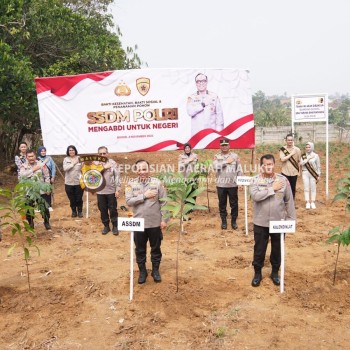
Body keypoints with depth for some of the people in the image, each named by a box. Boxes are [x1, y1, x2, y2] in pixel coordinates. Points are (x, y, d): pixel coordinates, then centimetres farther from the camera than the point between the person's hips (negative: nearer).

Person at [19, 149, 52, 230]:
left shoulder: (41, 165, -1)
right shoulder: (23, 166, 1)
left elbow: (47, 177, 1)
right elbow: (22, 175, -19)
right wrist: (33, 170, -22)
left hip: (41, 191, -1)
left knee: (45, 208, 5)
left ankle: (47, 222, 25)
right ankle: (31, 223, 30)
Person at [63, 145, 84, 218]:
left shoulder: (79, 158, -2)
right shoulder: (66, 159, 3)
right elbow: (65, 168, -12)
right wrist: (73, 163, -16)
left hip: (79, 182, -1)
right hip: (69, 183, 2)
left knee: (79, 198, 5)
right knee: (72, 199, 10)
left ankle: (80, 211, 22)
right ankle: (74, 211, 27)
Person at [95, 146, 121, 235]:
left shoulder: (112, 163, -3)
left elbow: (117, 177, -4)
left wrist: (117, 189, -9)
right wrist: (103, 168, -18)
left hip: (111, 191, -2)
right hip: (100, 191, 2)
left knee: (113, 209, 5)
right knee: (103, 210, 11)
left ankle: (115, 226, 19)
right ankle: (106, 226, 25)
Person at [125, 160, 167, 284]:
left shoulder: (157, 183, -6)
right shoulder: (131, 184, -2)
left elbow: (163, 202, -5)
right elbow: (128, 201, -13)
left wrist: (164, 219, -7)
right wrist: (144, 196, -19)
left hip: (155, 223, -1)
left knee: (155, 248, 14)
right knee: (140, 249, 13)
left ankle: (155, 270, 32)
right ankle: (142, 271, 31)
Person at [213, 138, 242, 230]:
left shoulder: (235, 156, 3)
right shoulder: (217, 156, 3)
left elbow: (239, 169, 3)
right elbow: (215, 167, -15)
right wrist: (227, 162, -14)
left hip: (233, 184, 0)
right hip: (221, 184, 0)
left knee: (234, 203, 5)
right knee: (222, 203, 9)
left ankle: (234, 221, 19)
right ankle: (224, 221, 21)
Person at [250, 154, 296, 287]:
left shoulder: (283, 180, -3)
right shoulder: (255, 180, -7)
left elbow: (289, 201, 2)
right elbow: (255, 196, -25)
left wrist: (291, 219, 1)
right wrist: (272, 189, -22)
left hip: (278, 222, 1)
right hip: (261, 222, -1)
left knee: (277, 248, 15)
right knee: (259, 249, 10)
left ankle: (275, 272, 34)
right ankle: (257, 273, 28)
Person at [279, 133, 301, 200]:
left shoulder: (297, 150, 1)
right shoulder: (283, 149, -3)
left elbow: (299, 161, 7)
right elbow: (282, 159, -17)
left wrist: (299, 171, 7)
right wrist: (291, 154, -15)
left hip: (294, 172, 2)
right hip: (285, 172, -2)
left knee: (293, 187, 10)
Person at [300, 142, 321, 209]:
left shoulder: (315, 155, -1)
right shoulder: (303, 156, 4)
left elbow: (318, 166, 2)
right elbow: (301, 163, -11)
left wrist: (319, 175, -1)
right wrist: (308, 158, -16)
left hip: (313, 174, -1)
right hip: (305, 173, 1)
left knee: (313, 188, 3)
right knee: (306, 188, 2)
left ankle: (313, 203, 10)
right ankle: (307, 203, 8)